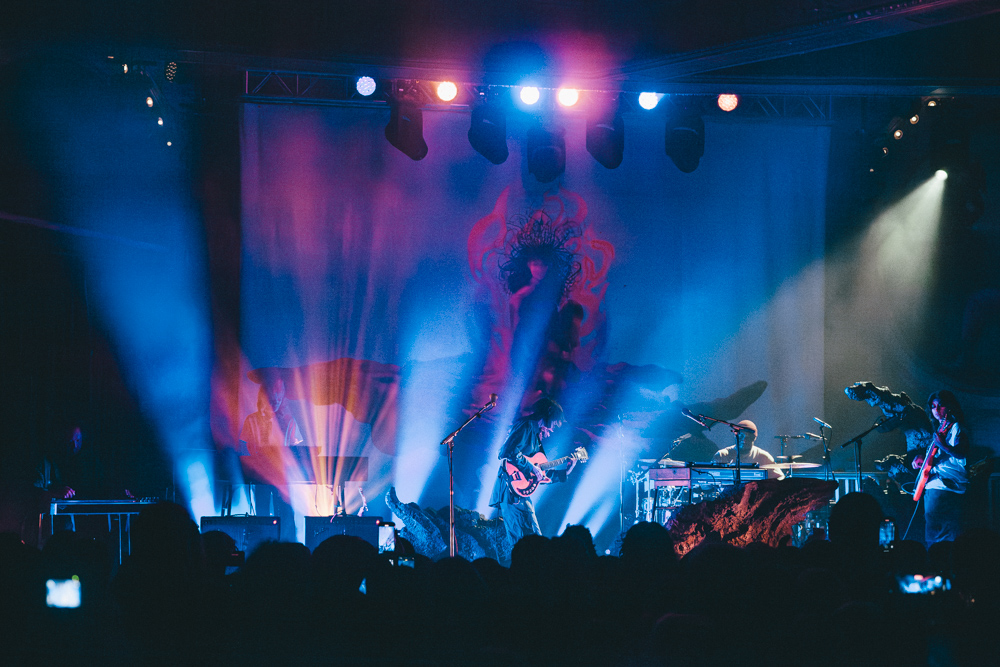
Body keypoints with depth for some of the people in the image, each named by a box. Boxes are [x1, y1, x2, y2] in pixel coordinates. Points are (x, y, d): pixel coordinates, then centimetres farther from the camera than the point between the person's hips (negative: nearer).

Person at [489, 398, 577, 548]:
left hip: (522, 495, 10)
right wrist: (531, 467, -18)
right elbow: (508, 452, -23)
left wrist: (564, 472, 30)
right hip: (511, 492, -10)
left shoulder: (536, 434, 25)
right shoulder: (525, 426, -5)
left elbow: (541, 476, 27)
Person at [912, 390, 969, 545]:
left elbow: (961, 454, -21)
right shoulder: (939, 428, 19)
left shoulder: (956, 428, -8)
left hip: (946, 485, -10)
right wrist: (921, 457, 11)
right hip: (933, 484, 10)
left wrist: (944, 446, -37)